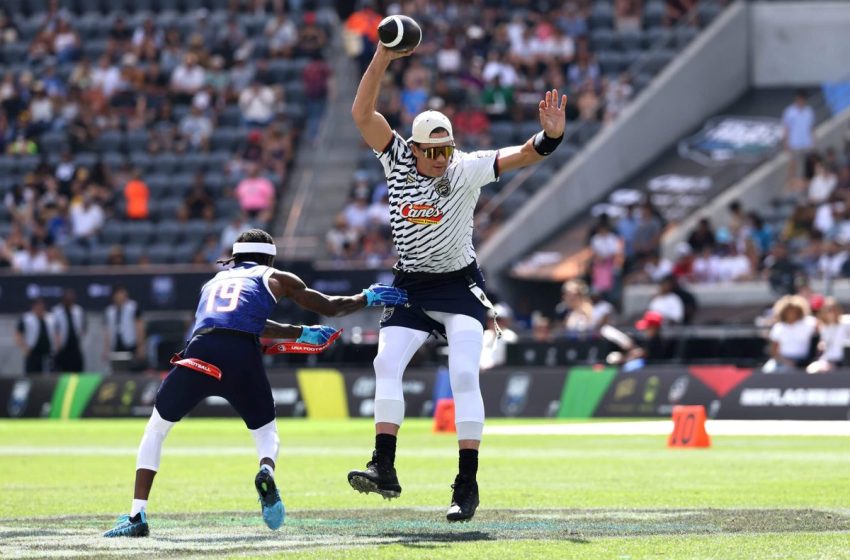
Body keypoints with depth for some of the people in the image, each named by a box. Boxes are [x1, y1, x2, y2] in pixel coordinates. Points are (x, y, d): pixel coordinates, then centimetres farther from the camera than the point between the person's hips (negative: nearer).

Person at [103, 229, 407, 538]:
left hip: (199, 353, 2)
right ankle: (267, 472, -15)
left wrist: (301, 333, 56)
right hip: (242, 356, -2)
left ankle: (137, 516, 8)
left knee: (156, 428, 19)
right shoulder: (274, 279, 26)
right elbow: (330, 307, 32)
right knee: (266, 430, 22)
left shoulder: (214, 282, 36)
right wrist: (369, 297, 47)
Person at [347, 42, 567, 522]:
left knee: (464, 375, -13)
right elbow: (363, 113, -12)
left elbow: (523, 156, -21)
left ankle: (468, 483, -12)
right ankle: (385, 468, -11)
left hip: (460, 285, -3)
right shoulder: (398, 158, -5)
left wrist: (552, 135, -41)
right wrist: (383, 57, -23)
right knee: (387, 365, -9)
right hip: (410, 286, 3)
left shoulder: (466, 170, -12)